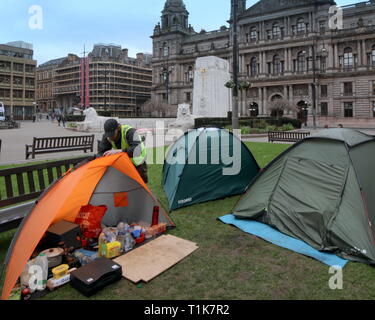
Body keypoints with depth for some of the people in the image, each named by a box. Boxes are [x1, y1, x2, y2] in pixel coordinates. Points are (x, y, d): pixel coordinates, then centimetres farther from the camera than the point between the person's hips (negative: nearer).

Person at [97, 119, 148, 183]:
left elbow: (138, 149, -48)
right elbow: (101, 152, -12)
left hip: (137, 163, -4)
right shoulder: (107, 136, -17)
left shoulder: (130, 132, -34)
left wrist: (119, 151, -56)